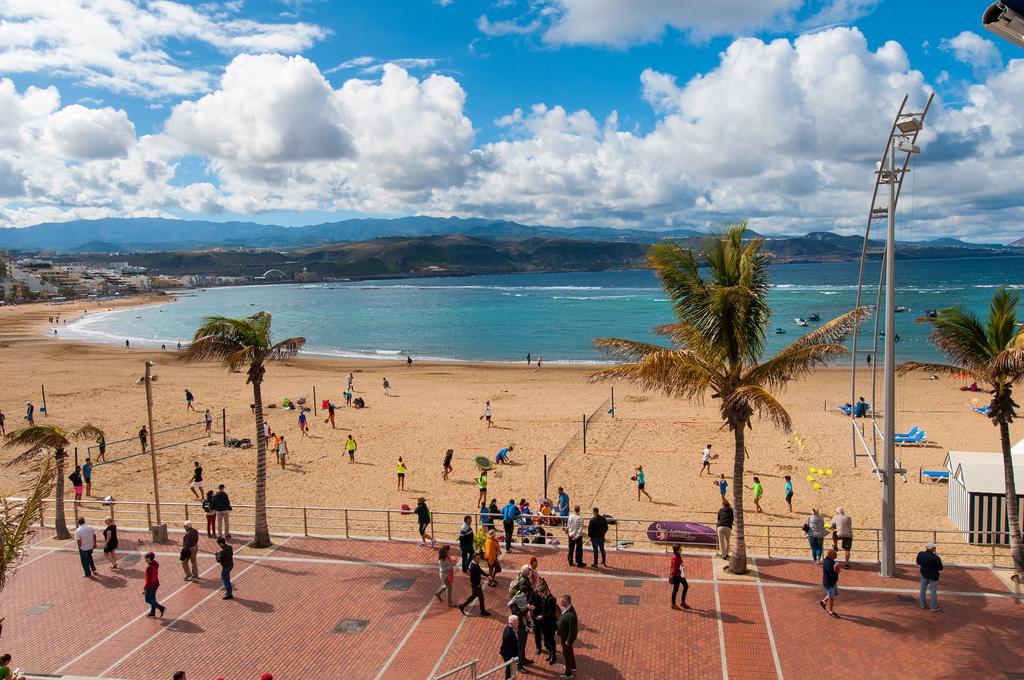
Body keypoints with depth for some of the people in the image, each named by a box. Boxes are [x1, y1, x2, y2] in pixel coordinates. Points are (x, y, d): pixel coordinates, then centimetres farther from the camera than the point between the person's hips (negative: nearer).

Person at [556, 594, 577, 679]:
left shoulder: (571, 615, -37)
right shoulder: (566, 608, -10)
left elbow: (573, 630, -29)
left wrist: (568, 641, -19)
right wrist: (559, 633, 15)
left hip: (567, 637, -8)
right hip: (564, 635, 8)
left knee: (566, 654, 12)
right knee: (570, 652, 28)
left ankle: (568, 673, 32)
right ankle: (573, 667, 50)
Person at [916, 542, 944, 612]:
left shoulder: (921, 554, -15)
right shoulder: (936, 558, -26)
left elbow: (918, 563, 1)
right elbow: (940, 568, -16)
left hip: (924, 575, 3)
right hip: (933, 576, -3)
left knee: (923, 590, 18)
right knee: (933, 591, 10)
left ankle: (922, 604, 30)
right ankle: (934, 607, 20)